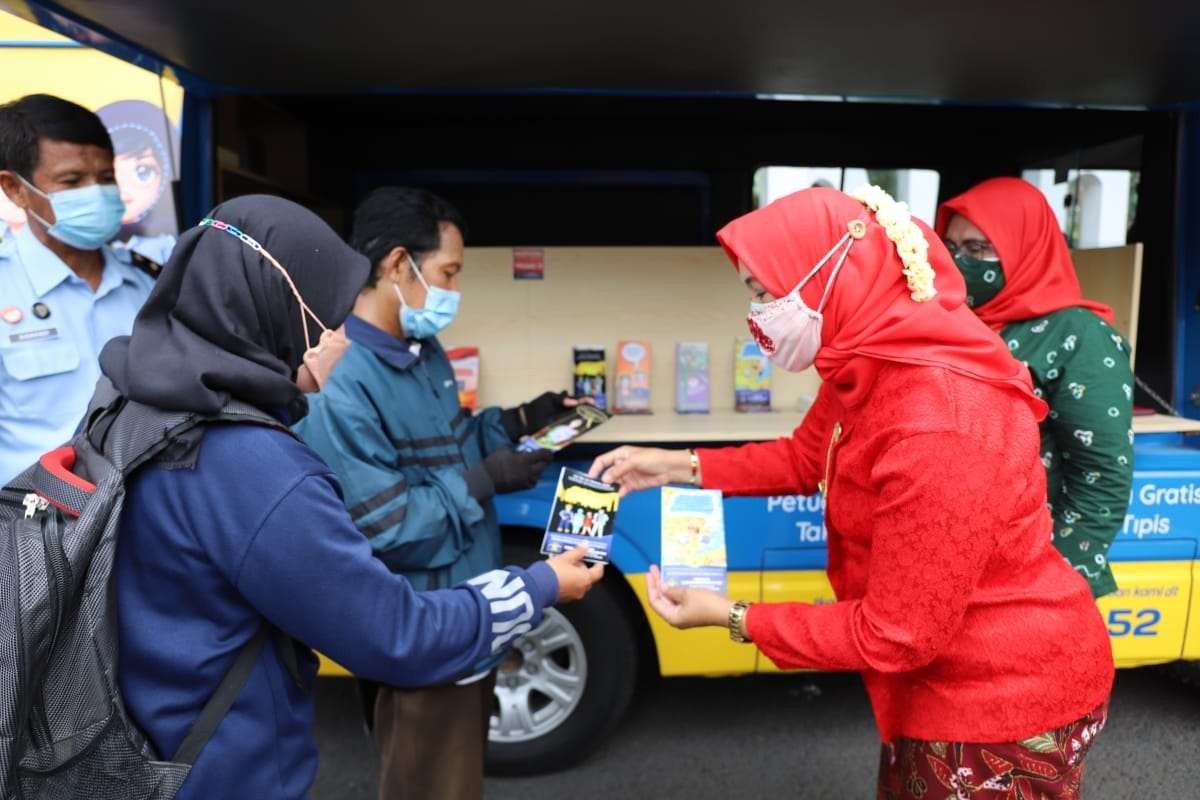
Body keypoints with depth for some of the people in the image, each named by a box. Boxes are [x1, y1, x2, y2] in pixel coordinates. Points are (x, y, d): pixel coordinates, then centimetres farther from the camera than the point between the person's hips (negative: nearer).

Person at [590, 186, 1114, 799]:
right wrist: (680, 466, 2)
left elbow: (895, 634, -28)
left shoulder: (939, 430, -36)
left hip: (1005, 694, -8)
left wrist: (734, 618, -21)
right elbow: (807, 457, 10)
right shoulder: (873, 363, -7)